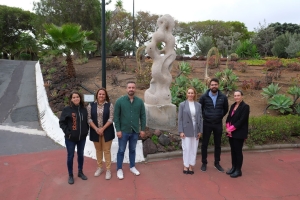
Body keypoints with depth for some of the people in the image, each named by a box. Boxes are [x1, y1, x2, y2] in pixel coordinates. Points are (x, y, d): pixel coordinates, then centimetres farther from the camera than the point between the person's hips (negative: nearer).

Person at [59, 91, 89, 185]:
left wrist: (86, 131, 4)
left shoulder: (84, 109, 1)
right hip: (70, 138, -3)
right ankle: (70, 175, 22)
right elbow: (62, 122, -7)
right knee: (70, 156, 6)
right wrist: (67, 132, -13)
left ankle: (80, 172, 32)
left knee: (81, 155, 15)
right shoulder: (67, 109, -10)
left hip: (82, 137, 4)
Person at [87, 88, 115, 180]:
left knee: (106, 150, 4)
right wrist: (96, 129, -13)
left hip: (107, 132, -2)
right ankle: (99, 167, 30)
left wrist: (102, 129, -15)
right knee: (98, 150, 15)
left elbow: (111, 118, -8)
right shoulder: (91, 105, 0)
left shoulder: (110, 105, -4)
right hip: (95, 131, 2)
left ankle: (108, 170, 14)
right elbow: (89, 119, -3)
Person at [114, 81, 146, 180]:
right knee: (121, 150, 9)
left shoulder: (140, 101, -1)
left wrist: (142, 129, 1)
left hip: (135, 131, 2)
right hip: (123, 131, -2)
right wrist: (118, 130, -11)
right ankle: (119, 169, 23)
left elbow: (143, 116, 3)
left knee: (132, 150, 17)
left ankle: (132, 167, 34)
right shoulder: (120, 101, -8)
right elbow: (116, 116, -7)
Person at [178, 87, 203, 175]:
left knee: (194, 149, 7)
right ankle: (185, 166, 17)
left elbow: (200, 118, 7)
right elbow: (180, 119, -3)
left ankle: (191, 166, 20)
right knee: (186, 148, 2)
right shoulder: (182, 104, -1)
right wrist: (181, 131, -8)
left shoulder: (198, 105, 5)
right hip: (186, 130, -2)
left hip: (195, 130, 3)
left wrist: (200, 131, 3)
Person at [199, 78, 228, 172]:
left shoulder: (223, 97, -3)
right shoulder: (204, 96, -7)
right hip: (207, 124, -1)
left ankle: (217, 163, 26)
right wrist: (204, 116, 4)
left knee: (218, 144, 11)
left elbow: (226, 109, 12)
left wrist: (220, 116, 7)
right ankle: (204, 163, 20)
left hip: (218, 124, 1)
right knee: (204, 144, 6)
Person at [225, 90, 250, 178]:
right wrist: (228, 128, -6)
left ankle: (238, 170, 12)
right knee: (233, 150, 13)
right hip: (231, 132, 7)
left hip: (239, 133, -7)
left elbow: (241, 120, -17)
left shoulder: (245, 106, -10)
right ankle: (233, 167, 25)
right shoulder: (233, 106, 12)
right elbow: (229, 117, 10)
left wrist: (231, 128, -16)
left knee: (238, 151, 1)